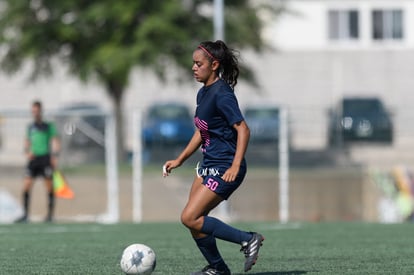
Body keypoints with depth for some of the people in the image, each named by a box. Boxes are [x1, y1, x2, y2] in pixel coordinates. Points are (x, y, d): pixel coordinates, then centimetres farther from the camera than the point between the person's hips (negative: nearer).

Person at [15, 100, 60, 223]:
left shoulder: (49, 125, 3)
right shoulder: (30, 126, 15)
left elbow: (55, 141, -3)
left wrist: (54, 156, -16)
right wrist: (27, 151, 1)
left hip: (46, 157, -4)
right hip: (34, 158, 4)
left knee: (49, 186, -2)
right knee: (26, 186, -5)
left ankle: (50, 214, 6)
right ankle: (25, 214, 0)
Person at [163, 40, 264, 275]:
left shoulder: (222, 94, -17)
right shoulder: (203, 93, 11)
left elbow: (243, 129, -22)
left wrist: (235, 166, -29)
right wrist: (179, 160, 23)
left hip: (224, 168, -9)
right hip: (209, 164, 9)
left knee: (190, 217, -14)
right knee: (194, 220, 7)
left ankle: (248, 240, -8)